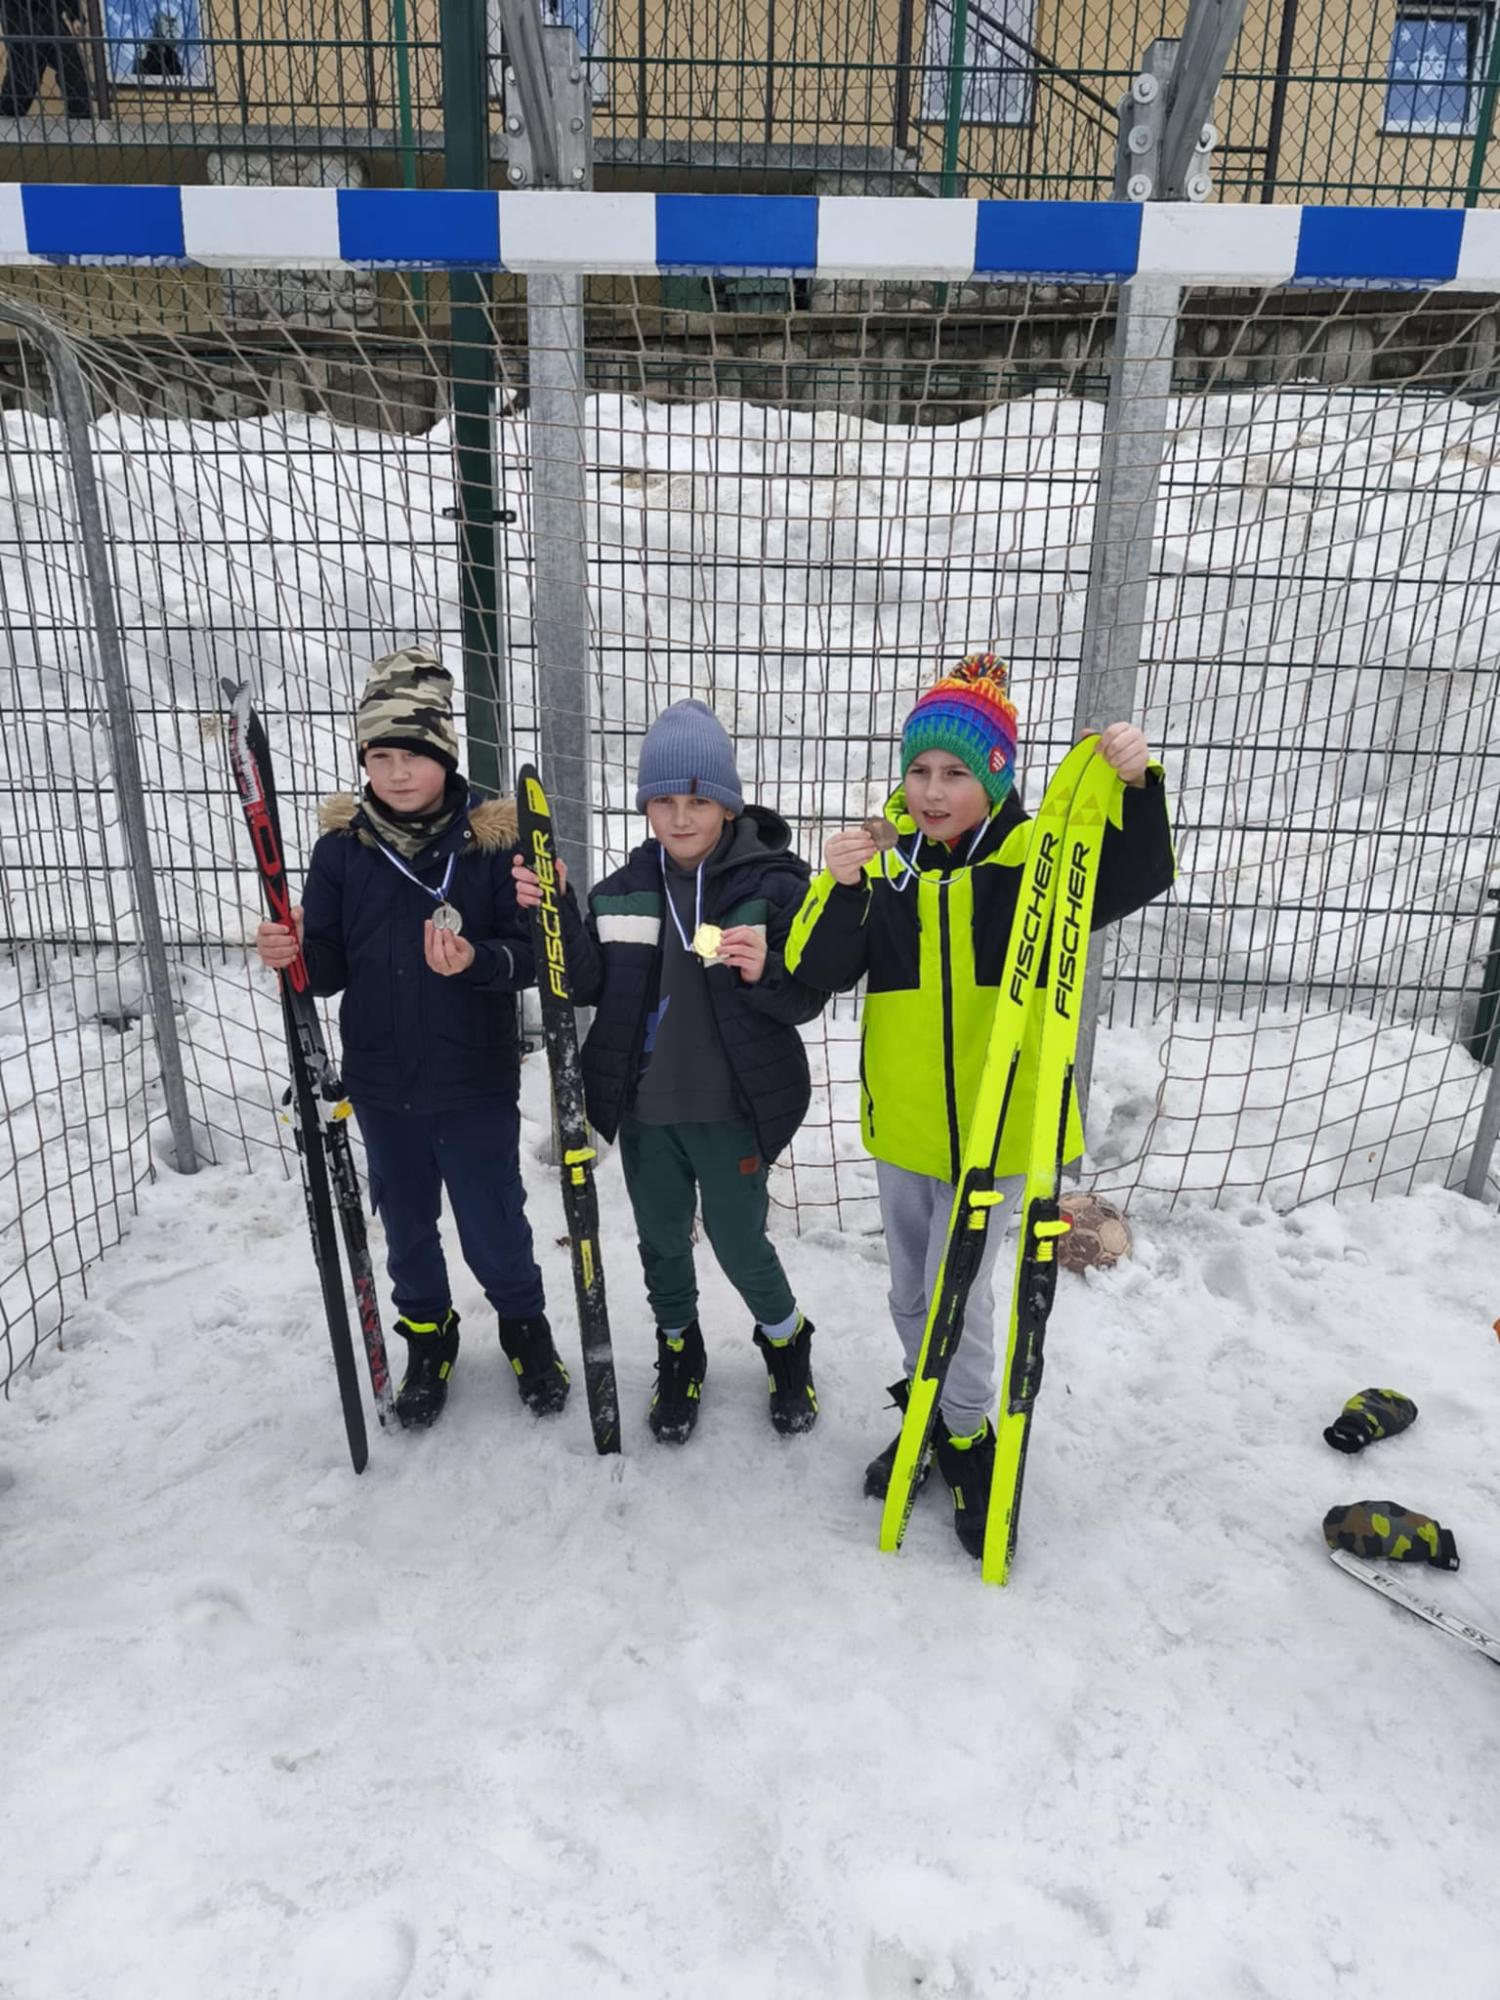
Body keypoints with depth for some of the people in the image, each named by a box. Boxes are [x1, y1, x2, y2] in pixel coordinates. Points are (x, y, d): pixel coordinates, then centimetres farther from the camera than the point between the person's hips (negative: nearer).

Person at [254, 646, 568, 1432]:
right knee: (406, 1226, 19)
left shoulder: (492, 838, -10)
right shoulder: (342, 846, -3)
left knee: (494, 1227, 10)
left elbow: (528, 951, -11)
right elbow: (330, 967, -1)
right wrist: (294, 954, -22)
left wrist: (475, 960, -30)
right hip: (381, 1082, 3)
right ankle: (428, 1336, 44)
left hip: (476, 1081, -3)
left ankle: (525, 1328, 39)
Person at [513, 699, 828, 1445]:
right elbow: (587, 985, -1)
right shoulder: (624, 889, 0)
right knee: (661, 1242, 18)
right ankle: (679, 1353, 44)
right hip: (642, 1108, 4)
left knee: (739, 1243, 10)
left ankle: (786, 1343, 40)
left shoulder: (775, 883, -12)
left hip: (731, 1110, -3)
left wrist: (763, 972, -31)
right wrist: (554, 914, -15)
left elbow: (807, 999, -11)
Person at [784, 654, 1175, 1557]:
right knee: (911, 1293, 20)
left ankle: (969, 1437, 29)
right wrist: (841, 887, -30)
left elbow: (1138, 877, -23)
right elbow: (822, 969, -12)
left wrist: (1137, 786, -39)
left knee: (959, 1295, 1)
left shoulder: (1035, 856, -9)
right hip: (901, 1125, 4)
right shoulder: (881, 855, -3)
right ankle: (924, 1411, 45)